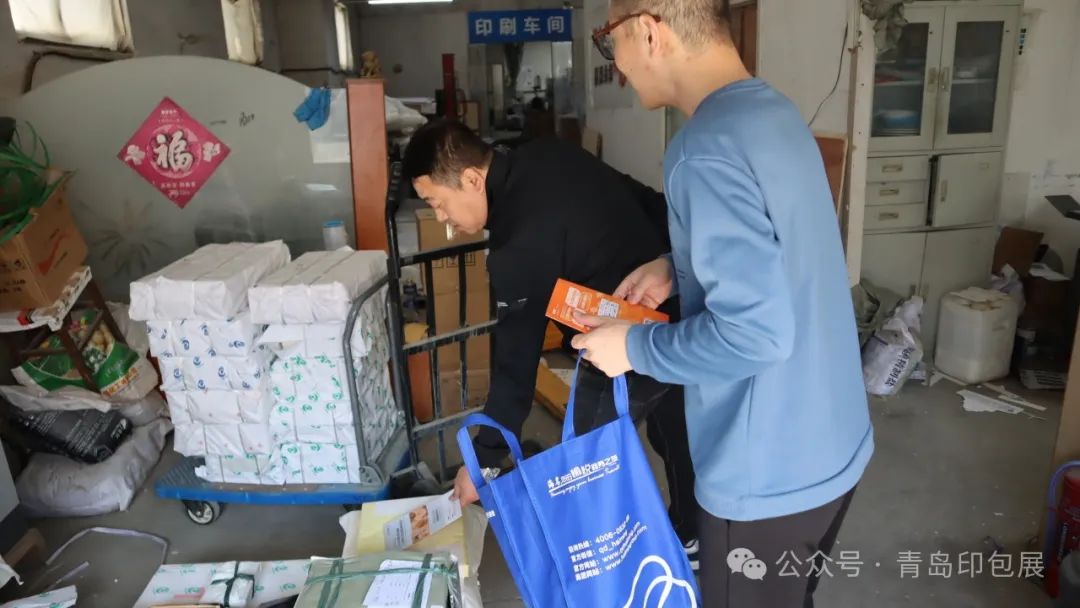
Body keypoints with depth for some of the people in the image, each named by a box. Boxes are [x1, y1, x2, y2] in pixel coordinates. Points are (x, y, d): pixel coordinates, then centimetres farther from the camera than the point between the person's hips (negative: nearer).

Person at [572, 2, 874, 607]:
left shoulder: (707, 151, -26)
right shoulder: (775, 111, 3)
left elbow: (755, 333, -29)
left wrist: (634, 346, -15)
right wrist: (677, 267, 8)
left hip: (769, 475, -8)